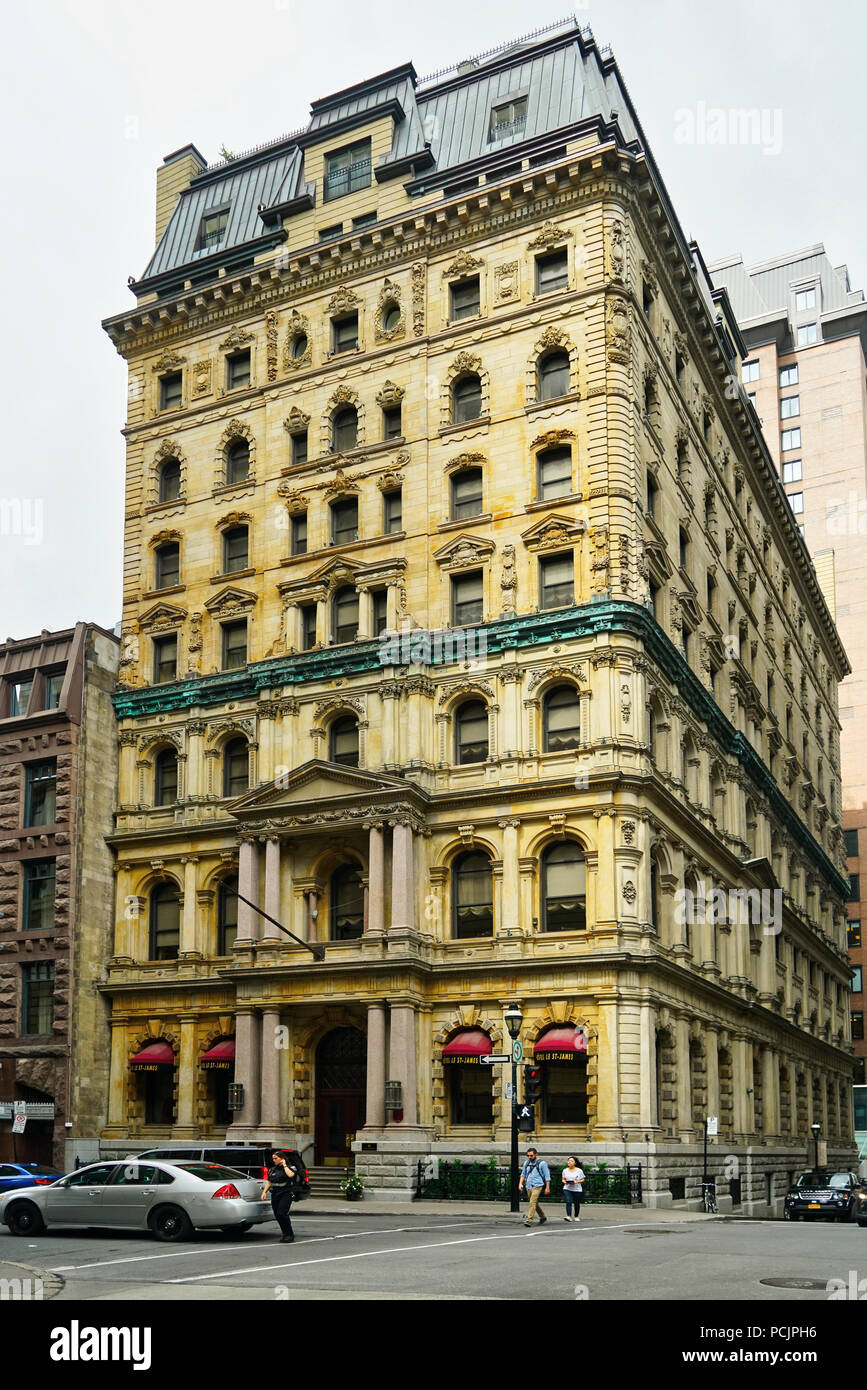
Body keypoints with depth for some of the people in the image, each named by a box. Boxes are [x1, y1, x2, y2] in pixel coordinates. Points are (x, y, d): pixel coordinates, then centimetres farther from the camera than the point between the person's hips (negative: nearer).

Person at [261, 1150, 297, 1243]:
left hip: (286, 1194, -6)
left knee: (282, 1213, -19)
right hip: (275, 1195, 6)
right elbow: (269, 1182, 20)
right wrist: (264, 1192, 5)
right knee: (277, 1216, 2)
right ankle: (285, 1234, 17)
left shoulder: (289, 1168, -1)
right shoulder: (272, 1169, 15)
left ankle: (290, 1234, -8)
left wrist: (284, 1165, -11)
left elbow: (290, 1175, -24)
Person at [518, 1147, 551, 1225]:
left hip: (537, 1186, -7)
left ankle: (529, 1220, -21)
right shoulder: (526, 1163, 10)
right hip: (528, 1186, 7)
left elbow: (547, 1176, -4)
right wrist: (520, 1183, 6)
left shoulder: (542, 1163, -6)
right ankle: (542, 1217, 33)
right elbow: (523, 1174, 20)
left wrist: (547, 1187, -7)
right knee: (535, 1203, 15)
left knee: (532, 1203, -18)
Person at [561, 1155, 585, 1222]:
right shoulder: (565, 1171, 6)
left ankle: (576, 1217, 26)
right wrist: (565, 1182, -11)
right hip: (567, 1189, 1)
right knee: (568, 1202, -17)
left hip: (577, 1189, -1)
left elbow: (582, 1180, 2)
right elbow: (563, 1179, 12)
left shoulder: (579, 1171, -2)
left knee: (577, 1204, 7)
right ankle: (569, 1216, -22)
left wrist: (577, 1182, -17)